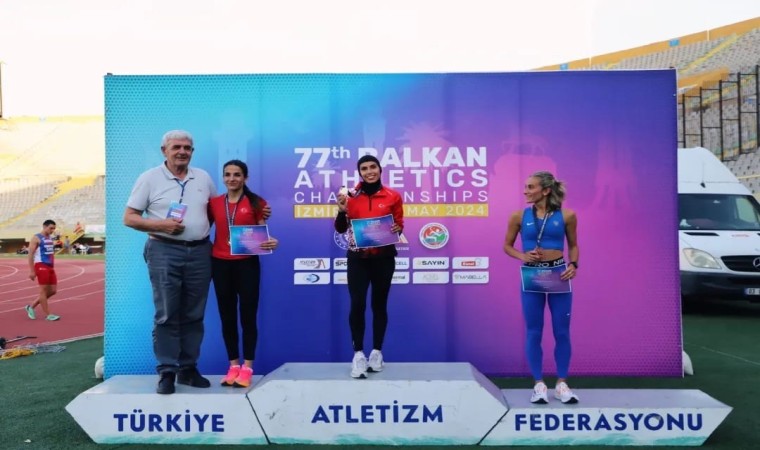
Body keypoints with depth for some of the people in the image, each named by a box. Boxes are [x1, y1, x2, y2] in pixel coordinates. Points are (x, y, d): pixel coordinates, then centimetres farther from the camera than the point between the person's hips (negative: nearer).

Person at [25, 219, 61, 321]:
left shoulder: (51, 238, 16)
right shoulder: (36, 238, -8)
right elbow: (30, 255, -12)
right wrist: (31, 271, -16)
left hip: (50, 267, 8)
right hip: (41, 266, -8)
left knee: (53, 290, 7)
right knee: (44, 290, -3)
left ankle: (31, 307, 21)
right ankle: (47, 315, 2)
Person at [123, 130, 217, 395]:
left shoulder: (203, 178, 11)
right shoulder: (150, 178, 1)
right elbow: (129, 218, 0)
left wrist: (202, 228, 5)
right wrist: (160, 225, -15)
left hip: (199, 251, 4)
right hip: (165, 251, -3)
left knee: (194, 315, 8)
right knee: (167, 315, -2)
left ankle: (188, 369, 19)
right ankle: (167, 372, 7)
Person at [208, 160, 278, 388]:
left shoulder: (256, 203, -1)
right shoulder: (213, 203, 6)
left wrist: (272, 243, -21)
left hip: (247, 264, -3)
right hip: (220, 264, 3)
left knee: (248, 315, 1)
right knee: (227, 317, 9)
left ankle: (247, 367, 10)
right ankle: (233, 366, 20)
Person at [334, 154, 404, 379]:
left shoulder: (393, 196, 1)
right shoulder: (351, 196, 1)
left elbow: (399, 223, 11)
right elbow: (340, 229, 2)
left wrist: (397, 229, -12)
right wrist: (342, 210, -16)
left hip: (384, 257, 0)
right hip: (358, 258, 0)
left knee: (379, 304, 8)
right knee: (357, 304, -9)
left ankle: (377, 352, 20)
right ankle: (358, 354, 1)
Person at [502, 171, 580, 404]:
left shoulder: (566, 215, -2)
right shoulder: (520, 216, -1)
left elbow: (573, 245, 9)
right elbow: (507, 245, 9)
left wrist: (573, 265, -8)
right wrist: (522, 256, -10)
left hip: (558, 274, 0)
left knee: (562, 331, 6)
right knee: (534, 332, 6)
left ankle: (561, 384, 20)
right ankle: (539, 384, 18)